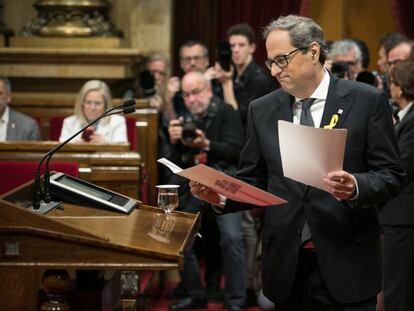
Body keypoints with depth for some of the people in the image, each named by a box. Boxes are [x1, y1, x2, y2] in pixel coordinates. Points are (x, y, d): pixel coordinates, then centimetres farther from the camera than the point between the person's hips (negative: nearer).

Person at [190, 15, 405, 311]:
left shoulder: (367, 100, -3)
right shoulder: (262, 110, 8)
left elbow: (391, 175, -4)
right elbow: (254, 182, 10)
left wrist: (356, 187, -23)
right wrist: (222, 195, -9)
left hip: (346, 263, -3)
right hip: (286, 264, 3)